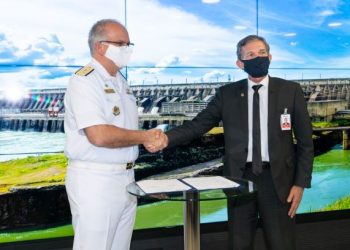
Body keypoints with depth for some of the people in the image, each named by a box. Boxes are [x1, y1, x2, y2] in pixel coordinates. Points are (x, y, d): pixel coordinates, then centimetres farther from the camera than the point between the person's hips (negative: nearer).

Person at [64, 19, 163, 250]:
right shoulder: (84, 81, -14)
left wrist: (152, 138, 2)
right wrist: (145, 137, -13)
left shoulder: (121, 81, 14)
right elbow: (100, 135, -25)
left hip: (126, 177, 8)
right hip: (95, 180, -8)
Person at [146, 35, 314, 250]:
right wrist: (167, 139, -19)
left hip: (277, 179, -1)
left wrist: (300, 183, -4)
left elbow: (305, 142, 3)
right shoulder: (227, 94, 5)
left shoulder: (291, 91, 2)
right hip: (239, 178, 1)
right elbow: (198, 125, -1)